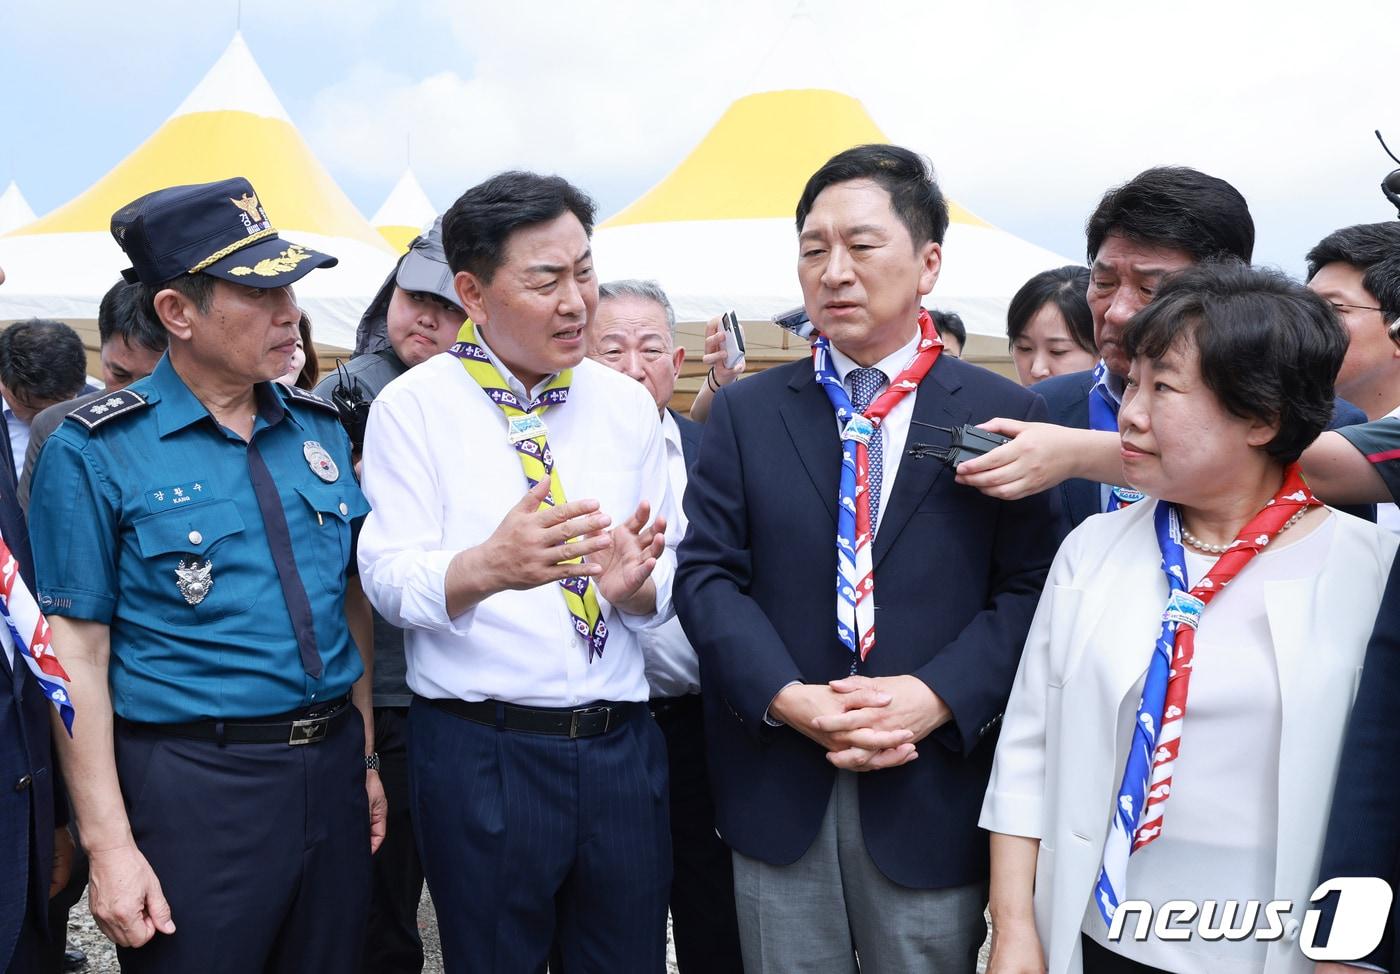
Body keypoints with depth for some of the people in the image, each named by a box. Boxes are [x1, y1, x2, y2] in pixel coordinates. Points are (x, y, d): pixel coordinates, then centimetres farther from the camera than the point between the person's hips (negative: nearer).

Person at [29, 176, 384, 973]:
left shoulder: (320, 428, 7)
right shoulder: (95, 453, -8)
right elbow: (78, 654, -9)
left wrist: (365, 758, 10)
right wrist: (109, 845, -12)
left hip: (330, 772, 5)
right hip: (194, 784, -5)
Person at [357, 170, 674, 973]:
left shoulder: (628, 405, 6)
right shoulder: (414, 407, -5)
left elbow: (664, 585, 6)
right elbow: (390, 578, -12)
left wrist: (634, 583, -18)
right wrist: (489, 566, -33)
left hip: (622, 747, 4)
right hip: (481, 752, -3)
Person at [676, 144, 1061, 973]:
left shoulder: (1004, 414, 0)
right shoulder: (745, 413, 5)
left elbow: (1030, 587, -5)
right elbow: (708, 575, 0)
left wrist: (934, 698, -19)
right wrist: (789, 700, -14)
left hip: (934, 795, -1)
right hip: (779, 794, 2)